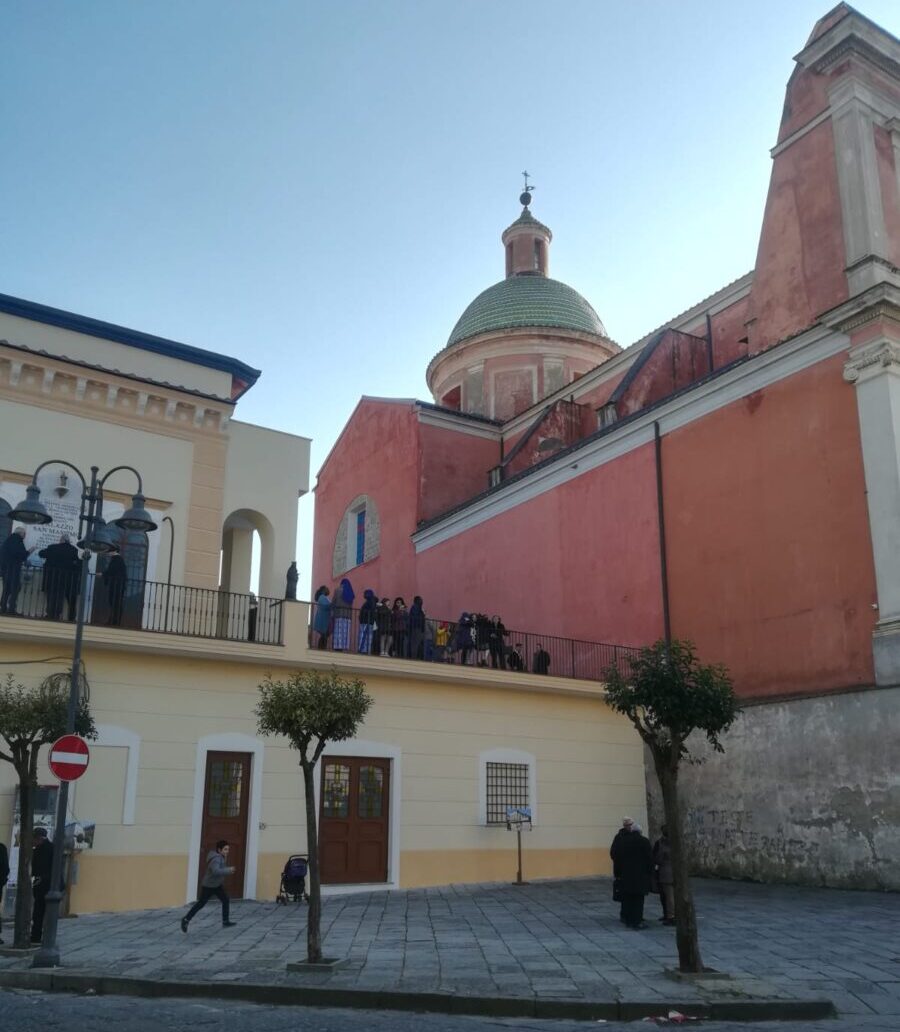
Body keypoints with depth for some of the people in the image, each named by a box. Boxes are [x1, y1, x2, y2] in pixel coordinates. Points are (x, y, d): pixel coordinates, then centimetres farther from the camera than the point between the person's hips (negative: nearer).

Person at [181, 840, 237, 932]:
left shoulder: (220, 857, 0)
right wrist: (228, 870, -43)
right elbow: (216, 871, -46)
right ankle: (186, 920, 18)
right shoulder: (215, 859, -29)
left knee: (226, 901, 4)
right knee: (200, 904, 3)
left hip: (217, 885, 9)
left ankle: (225, 922, 12)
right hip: (208, 886, -9)